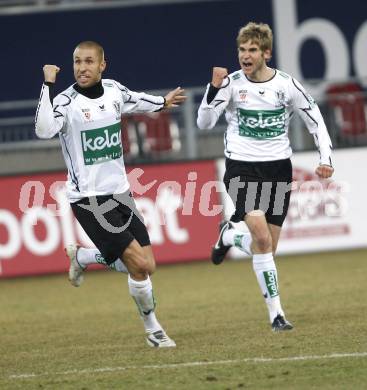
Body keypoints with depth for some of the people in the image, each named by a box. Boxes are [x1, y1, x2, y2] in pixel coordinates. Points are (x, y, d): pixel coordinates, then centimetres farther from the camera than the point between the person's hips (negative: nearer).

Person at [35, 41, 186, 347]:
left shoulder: (114, 90, 4)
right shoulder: (67, 101, -15)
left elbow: (135, 101, 29)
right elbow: (44, 130, -34)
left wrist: (163, 102, 44)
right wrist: (49, 86, -35)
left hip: (120, 192, 7)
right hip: (88, 199, -7)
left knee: (146, 267, 3)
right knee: (138, 263, -14)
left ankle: (82, 256, 27)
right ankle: (153, 330, 5)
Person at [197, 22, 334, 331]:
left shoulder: (287, 85, -4)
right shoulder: (232, 83, -6)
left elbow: (315, 120, 5)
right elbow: (204, 123, -10)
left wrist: (326, 159, -6)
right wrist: (214, 88, -23)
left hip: (278, 167, 2)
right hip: (241, 168, -2)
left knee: (268, 248, 2)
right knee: (262, 237, -21)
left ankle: (230, 234, 36)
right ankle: (276, 312, -13)